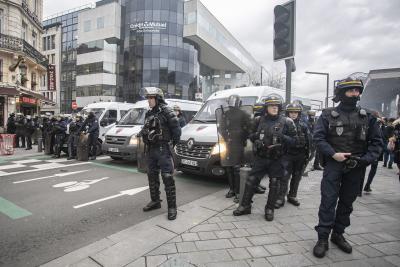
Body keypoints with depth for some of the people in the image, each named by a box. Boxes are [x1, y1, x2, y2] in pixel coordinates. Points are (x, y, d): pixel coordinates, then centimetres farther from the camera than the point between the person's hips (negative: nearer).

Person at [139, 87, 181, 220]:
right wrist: (142, 132, 5)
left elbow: (176, 128, -11)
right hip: (150, 149, 8)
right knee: (152, 176, 16)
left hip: (163, 149, -8)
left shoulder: (166, 111, -9)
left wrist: (174, 142, -6)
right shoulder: (149, 113, 13)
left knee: (167, 177, -7)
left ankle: (172, 207, 2)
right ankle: (155, 201, 32)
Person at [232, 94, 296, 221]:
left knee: (274, 184, 9)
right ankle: (245, 206, 19)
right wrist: (256, 136, -11)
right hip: (260, 157, 1)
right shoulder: (259, 120, 4)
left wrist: (282, 137, -20)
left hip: (276, 159, -1)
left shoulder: (286, 122, -2)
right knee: (251, 181, 4)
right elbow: (251, 136, 12)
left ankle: (270, 209, 26)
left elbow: (292, 140, -1)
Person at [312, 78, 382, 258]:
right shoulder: (328, 115, 0)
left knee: (347, 202, 12)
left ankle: (338, 234, 28)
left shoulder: (367, 117, 8)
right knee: (328, 201, -5)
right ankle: (323, 238, 5)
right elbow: (318, 137, -7)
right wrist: (333, 154, -18)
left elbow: (376, 141, 7)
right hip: (334, 164, -3)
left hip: (356, 167, 4)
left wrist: (367, 159, -10)